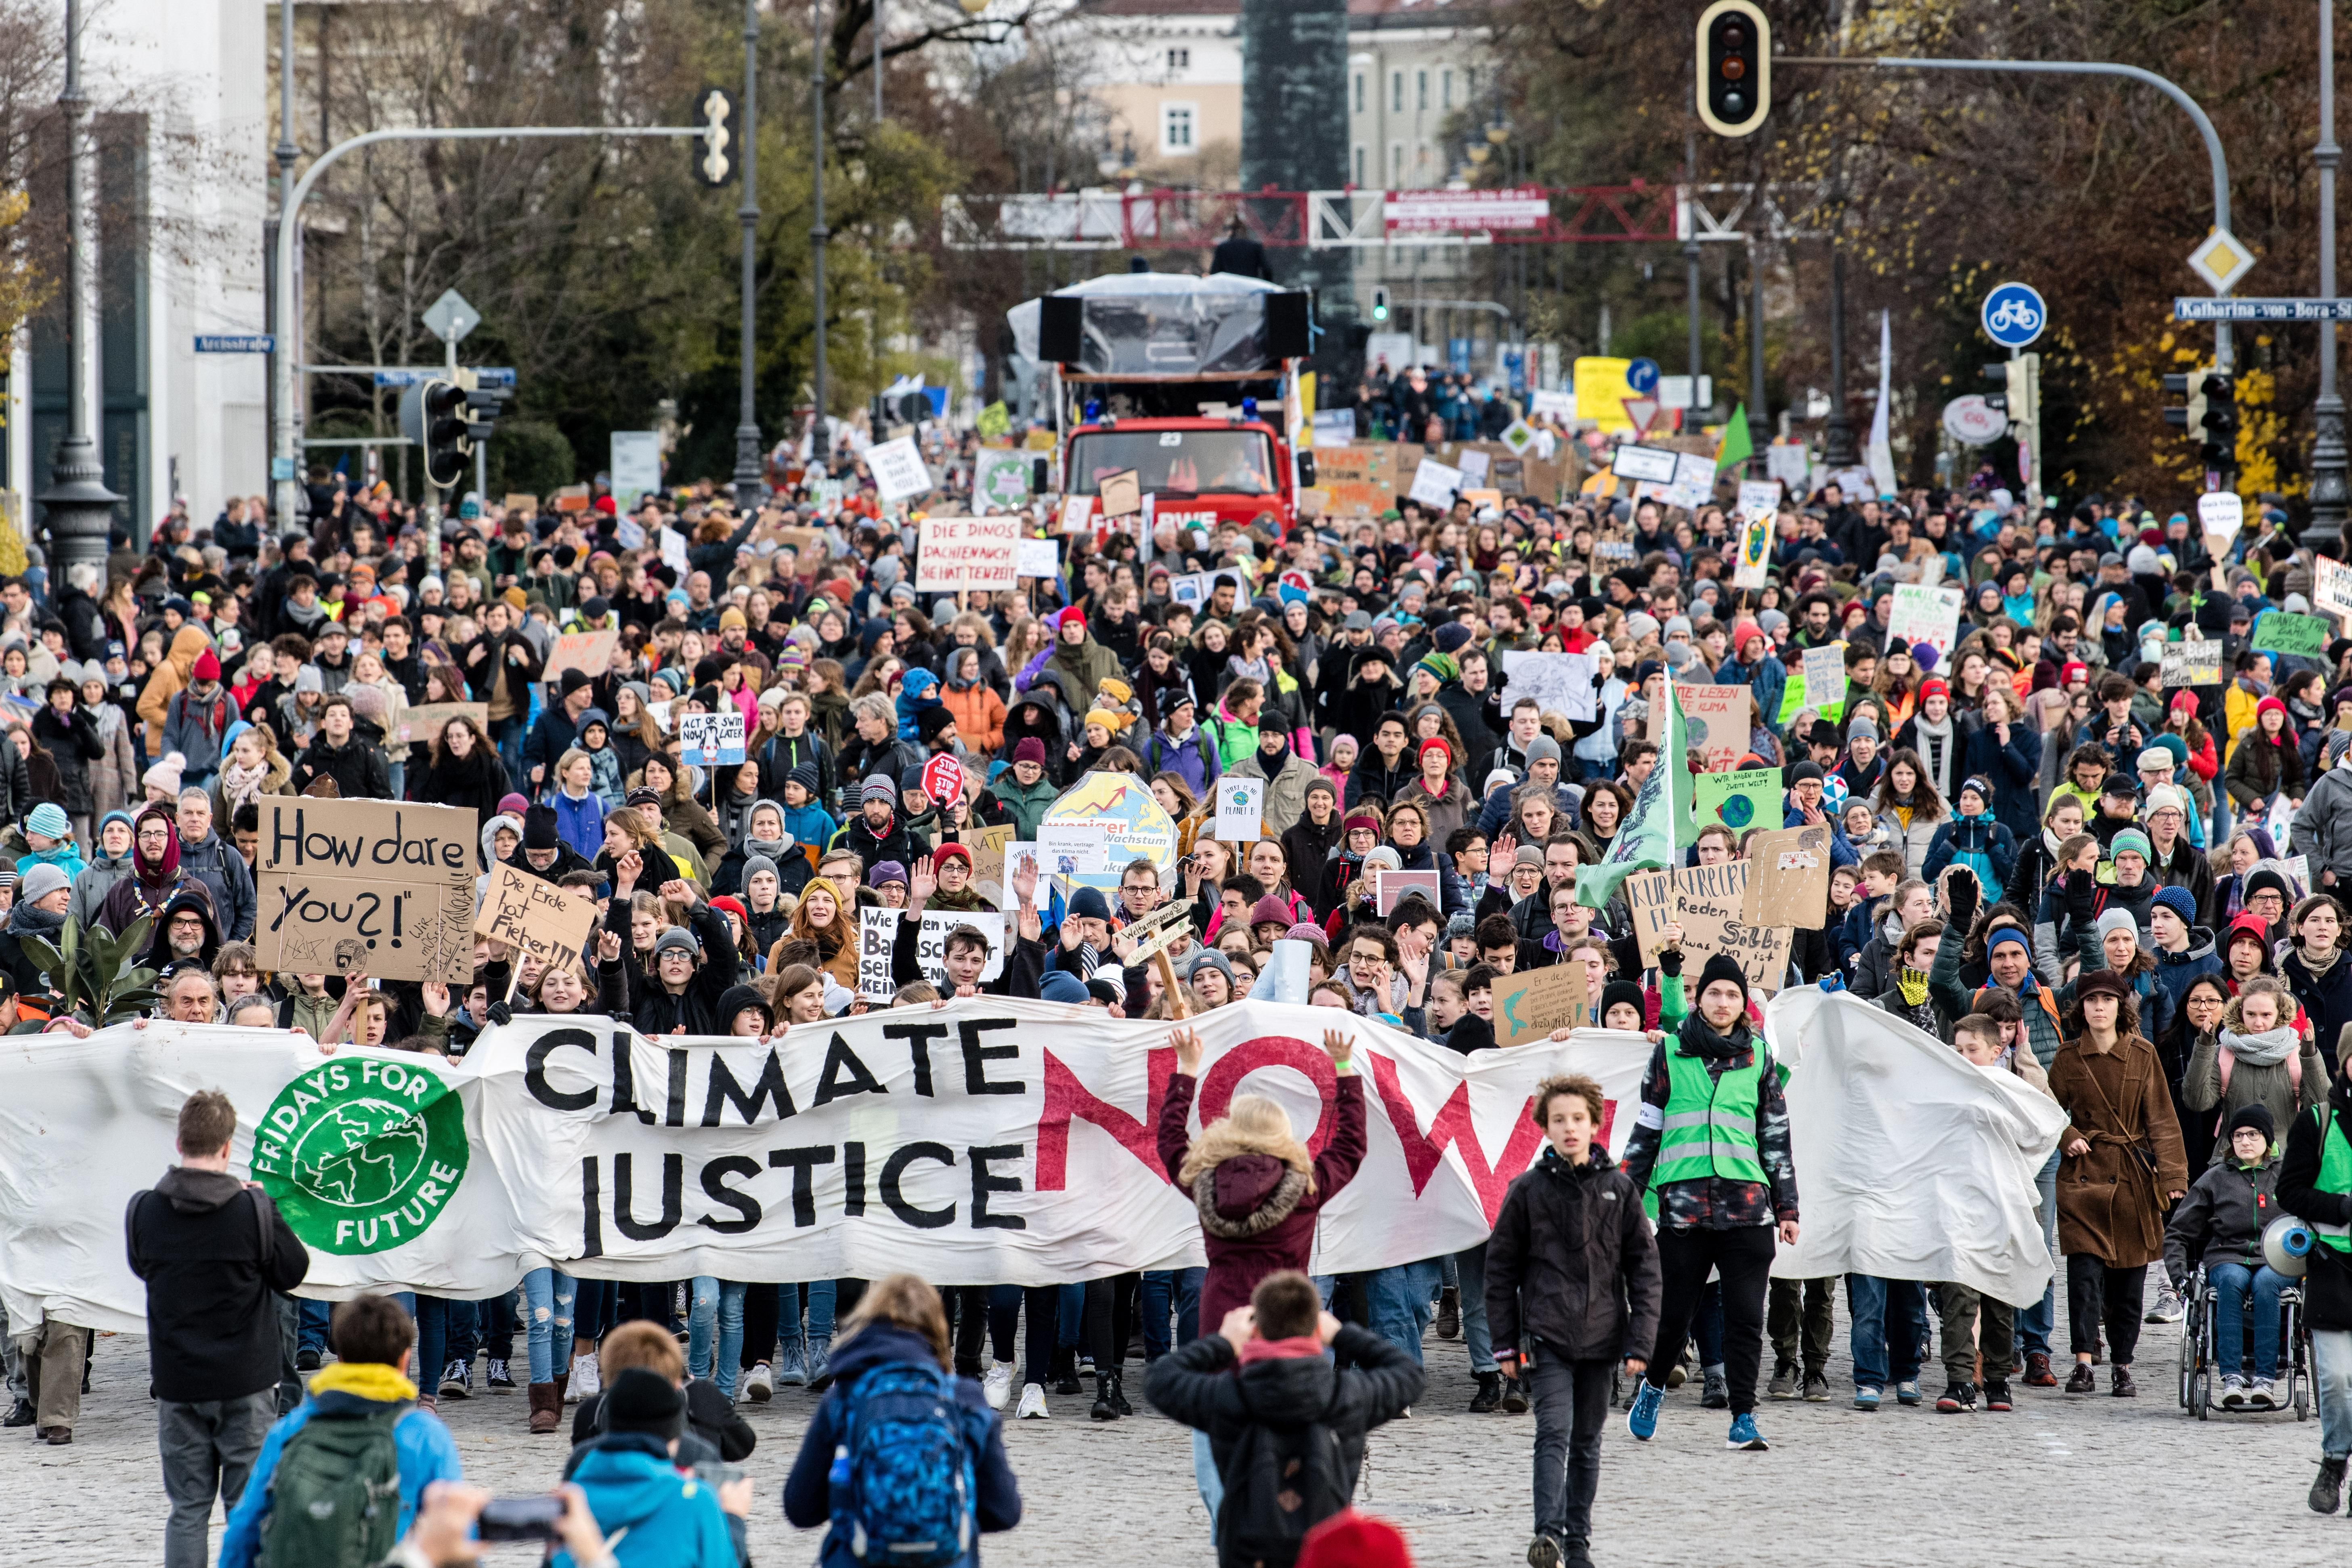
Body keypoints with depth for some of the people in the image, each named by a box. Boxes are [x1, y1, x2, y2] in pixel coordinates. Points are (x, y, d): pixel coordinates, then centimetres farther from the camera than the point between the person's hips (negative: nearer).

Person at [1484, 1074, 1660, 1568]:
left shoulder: (1620, 1190, 4)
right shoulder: (1528, 1191, 0)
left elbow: (1644, 1266, 6)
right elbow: (1501, 1268, 5)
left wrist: (1640, 1342, 0)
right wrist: (1505, 1343, 2)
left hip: (1601, 1339, 2)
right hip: (1547, 1337, -2)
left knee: (1587, 1442, 10)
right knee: (1554, 1434, -15)